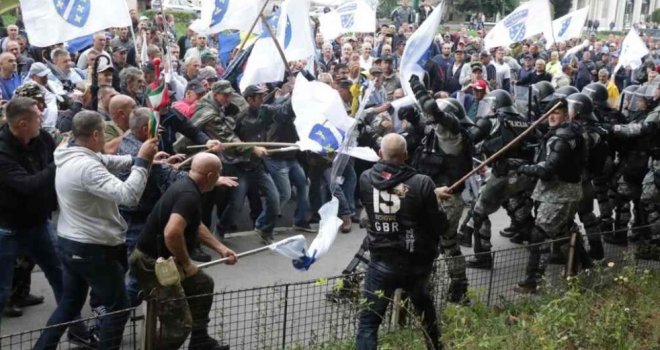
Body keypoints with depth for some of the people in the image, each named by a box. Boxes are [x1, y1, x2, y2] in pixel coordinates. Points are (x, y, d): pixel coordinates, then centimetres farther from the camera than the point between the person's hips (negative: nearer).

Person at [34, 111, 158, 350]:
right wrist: (143, 161, -26)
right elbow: (128, 195, -36)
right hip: (93, 249, -10)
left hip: (69, 243, 10)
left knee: (69, 303, 23)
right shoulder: (87, 167, -28)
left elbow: (108, 162, 12)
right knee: (117, 308, 7)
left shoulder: (70, 157, 3)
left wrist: (140, 158, 1)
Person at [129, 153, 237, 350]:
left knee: (203, 284, 26)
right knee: (180, 322, -13)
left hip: (163, 259, 11)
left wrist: (221, 249, 17)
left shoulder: (186, 186, 8)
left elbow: (196, 226, 23)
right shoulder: (189, 195, -24)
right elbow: (172, 233, -39)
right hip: (151, 263, -11)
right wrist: (186, 263, -22)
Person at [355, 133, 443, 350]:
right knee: (423, 304, 32)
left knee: (368, 321, 4)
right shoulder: (422, 183, -16)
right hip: (417, 262, 2)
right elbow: (439, 225, -8)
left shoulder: (366, 179, -9)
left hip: (382, 263, -1)